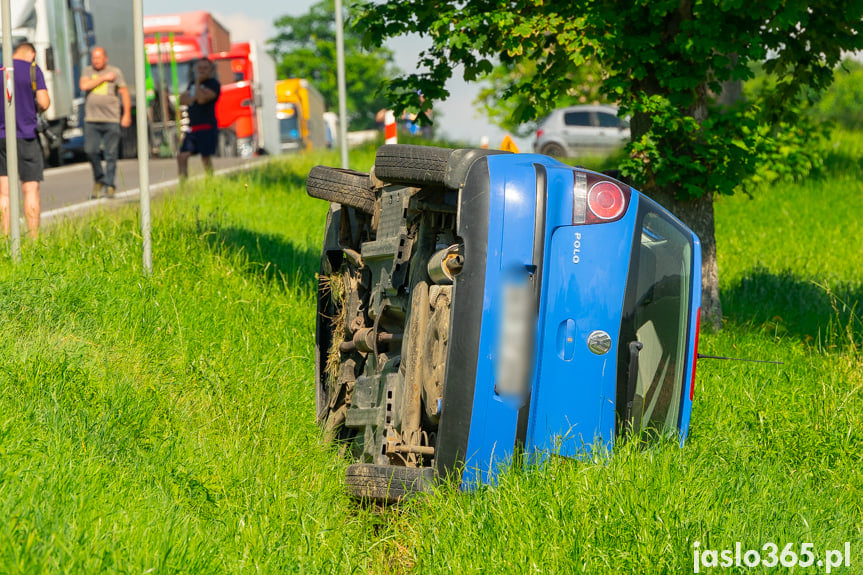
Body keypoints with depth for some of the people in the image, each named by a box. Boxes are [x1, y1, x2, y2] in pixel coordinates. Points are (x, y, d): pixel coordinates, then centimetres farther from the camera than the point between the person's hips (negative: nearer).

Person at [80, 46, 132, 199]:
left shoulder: (115, 72, 6)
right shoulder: (88, 71, 11)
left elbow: (124, 92, 5)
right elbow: (84, 86, -7)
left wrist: (127, 114, -3)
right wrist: (104, 78, -6)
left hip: (111, 119, -2)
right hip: (91, 119, 2)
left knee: (111, 153, -4)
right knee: (90, 150, -6)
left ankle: (109, 185, 2)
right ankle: (99, 179, 16)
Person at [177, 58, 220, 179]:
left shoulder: (213, 84, -3)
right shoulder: (192, 84, 21)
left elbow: (202, 99, -18)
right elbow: (182, 100, 13)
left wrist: (198, 82, -8)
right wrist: (193, 98, -5)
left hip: (207, 127, -7)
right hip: (192, 127, 7)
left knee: (206, 157, -9)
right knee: (182, 156, -2)